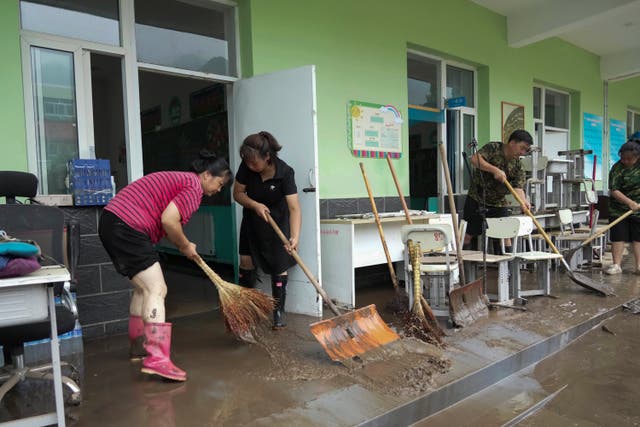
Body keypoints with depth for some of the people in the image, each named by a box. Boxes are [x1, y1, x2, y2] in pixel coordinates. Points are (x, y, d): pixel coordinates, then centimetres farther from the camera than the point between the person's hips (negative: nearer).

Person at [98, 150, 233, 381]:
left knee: (144, 288, 19)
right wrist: (185, 246, -4)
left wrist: (184, 246, 19)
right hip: (126, 226, -11)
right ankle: (157, 358, -18)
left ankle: (139, 345, 30)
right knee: (157, 289, -13)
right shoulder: (194, 187, -9)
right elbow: (168, 220, -20)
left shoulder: (180, 180, 22)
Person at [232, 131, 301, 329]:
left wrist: (294, 237, -50)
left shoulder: (284, 172, -31)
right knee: (246, 261, 6)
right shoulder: (246, 167, -21)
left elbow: (294, 208, -37)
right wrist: (255, 205, -29)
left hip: (277, 220, -3)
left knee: (279, 265, -3)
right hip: (252, 218, 3)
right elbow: (238, 193, -10)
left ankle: (279, 311, 11)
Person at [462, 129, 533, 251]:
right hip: (476, 200, -5)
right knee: (468, 235, -3)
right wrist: (495, 170, -33)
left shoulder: (518, 165, 3)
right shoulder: (493, 148, -10)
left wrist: (523, 200, -28)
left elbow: (518, 187, -7)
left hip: (499, 203, 5)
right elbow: (475, 159, -26)